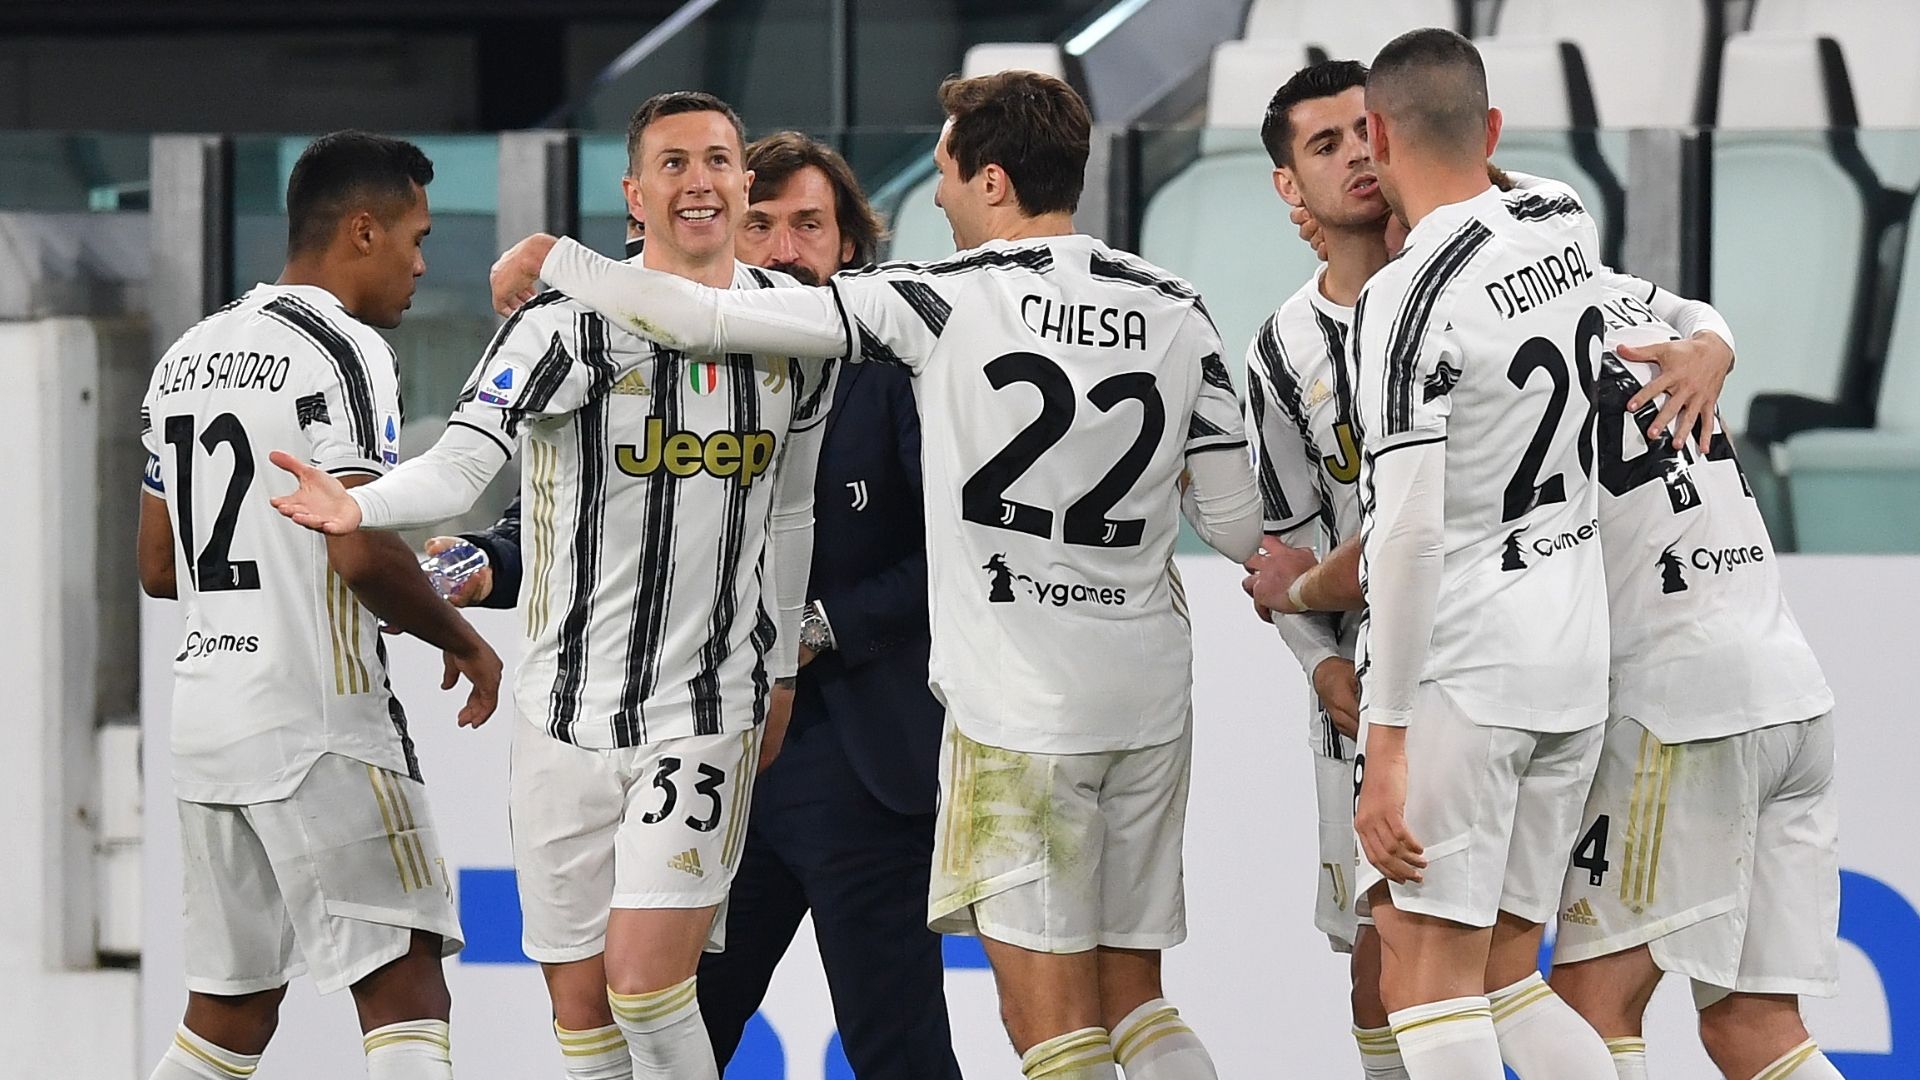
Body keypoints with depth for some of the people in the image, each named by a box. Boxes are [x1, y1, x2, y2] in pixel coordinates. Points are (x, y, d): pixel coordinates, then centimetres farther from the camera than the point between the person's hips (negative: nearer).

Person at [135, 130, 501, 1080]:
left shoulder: (188, 355, 15)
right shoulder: (341, 351, -11)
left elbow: (160, 567, 19)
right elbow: (361, 552, -20)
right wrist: (461, 641, -4)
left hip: (206, 710, 8)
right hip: (317, 721, -8)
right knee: (403, 989, -8)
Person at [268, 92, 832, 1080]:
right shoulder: (573, 322, -8)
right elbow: (462, 462, -20)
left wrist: (779, 673, 21)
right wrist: (362, 509, -40)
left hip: (711, 714, 0)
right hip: (567, 716, 0)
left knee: (645, 976, -14)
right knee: (580, 1001, 5)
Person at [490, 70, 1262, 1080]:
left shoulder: (946, 298, -10)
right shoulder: (1175, 310, 2)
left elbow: (714, 319, -8)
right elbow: (1239, 523, 4)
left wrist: (555, 261, 6)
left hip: (1022, 709, -5)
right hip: (1153, 701, 5)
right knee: (1133, 998, 14)